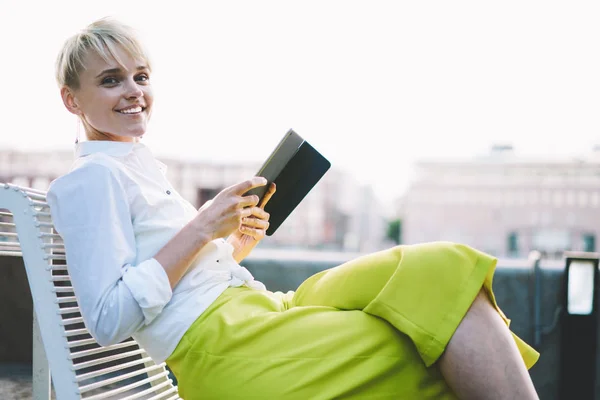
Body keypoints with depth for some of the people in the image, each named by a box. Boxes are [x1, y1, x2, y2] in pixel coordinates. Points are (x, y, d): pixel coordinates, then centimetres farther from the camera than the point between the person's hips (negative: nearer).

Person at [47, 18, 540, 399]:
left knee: (439, 274, -7)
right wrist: (201, 229, -13)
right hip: (221, 346, -9)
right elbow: (108, 321, -15)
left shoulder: (142, 169, 24)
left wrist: (235, 246, 10)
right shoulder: (90, 180, -4)